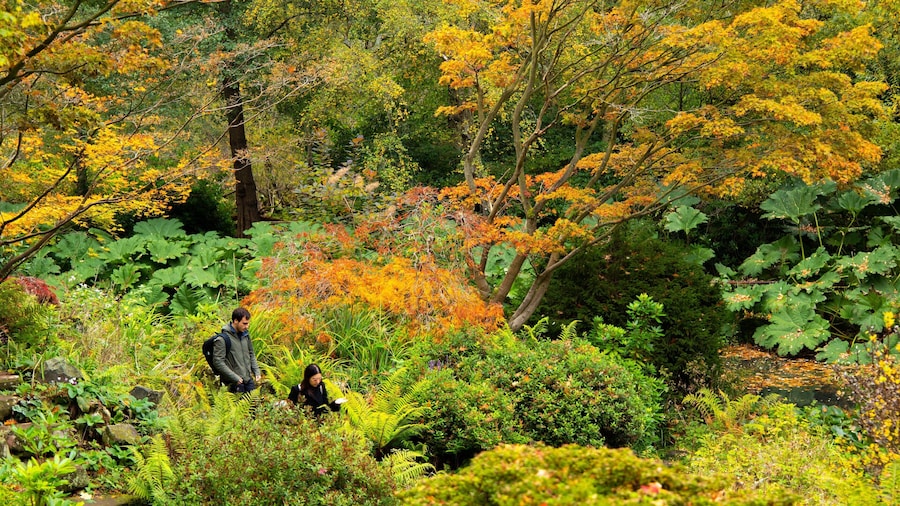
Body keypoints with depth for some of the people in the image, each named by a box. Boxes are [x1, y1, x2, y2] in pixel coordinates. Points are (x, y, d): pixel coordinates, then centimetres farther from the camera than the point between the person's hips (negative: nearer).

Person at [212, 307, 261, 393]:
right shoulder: (222, 339, -15)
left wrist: (256, 372, 8)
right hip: (235, 384, -7)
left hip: (249, 380, 7)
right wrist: (235, 378, -19)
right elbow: (218, 361, -18)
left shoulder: (245, 334, 7)